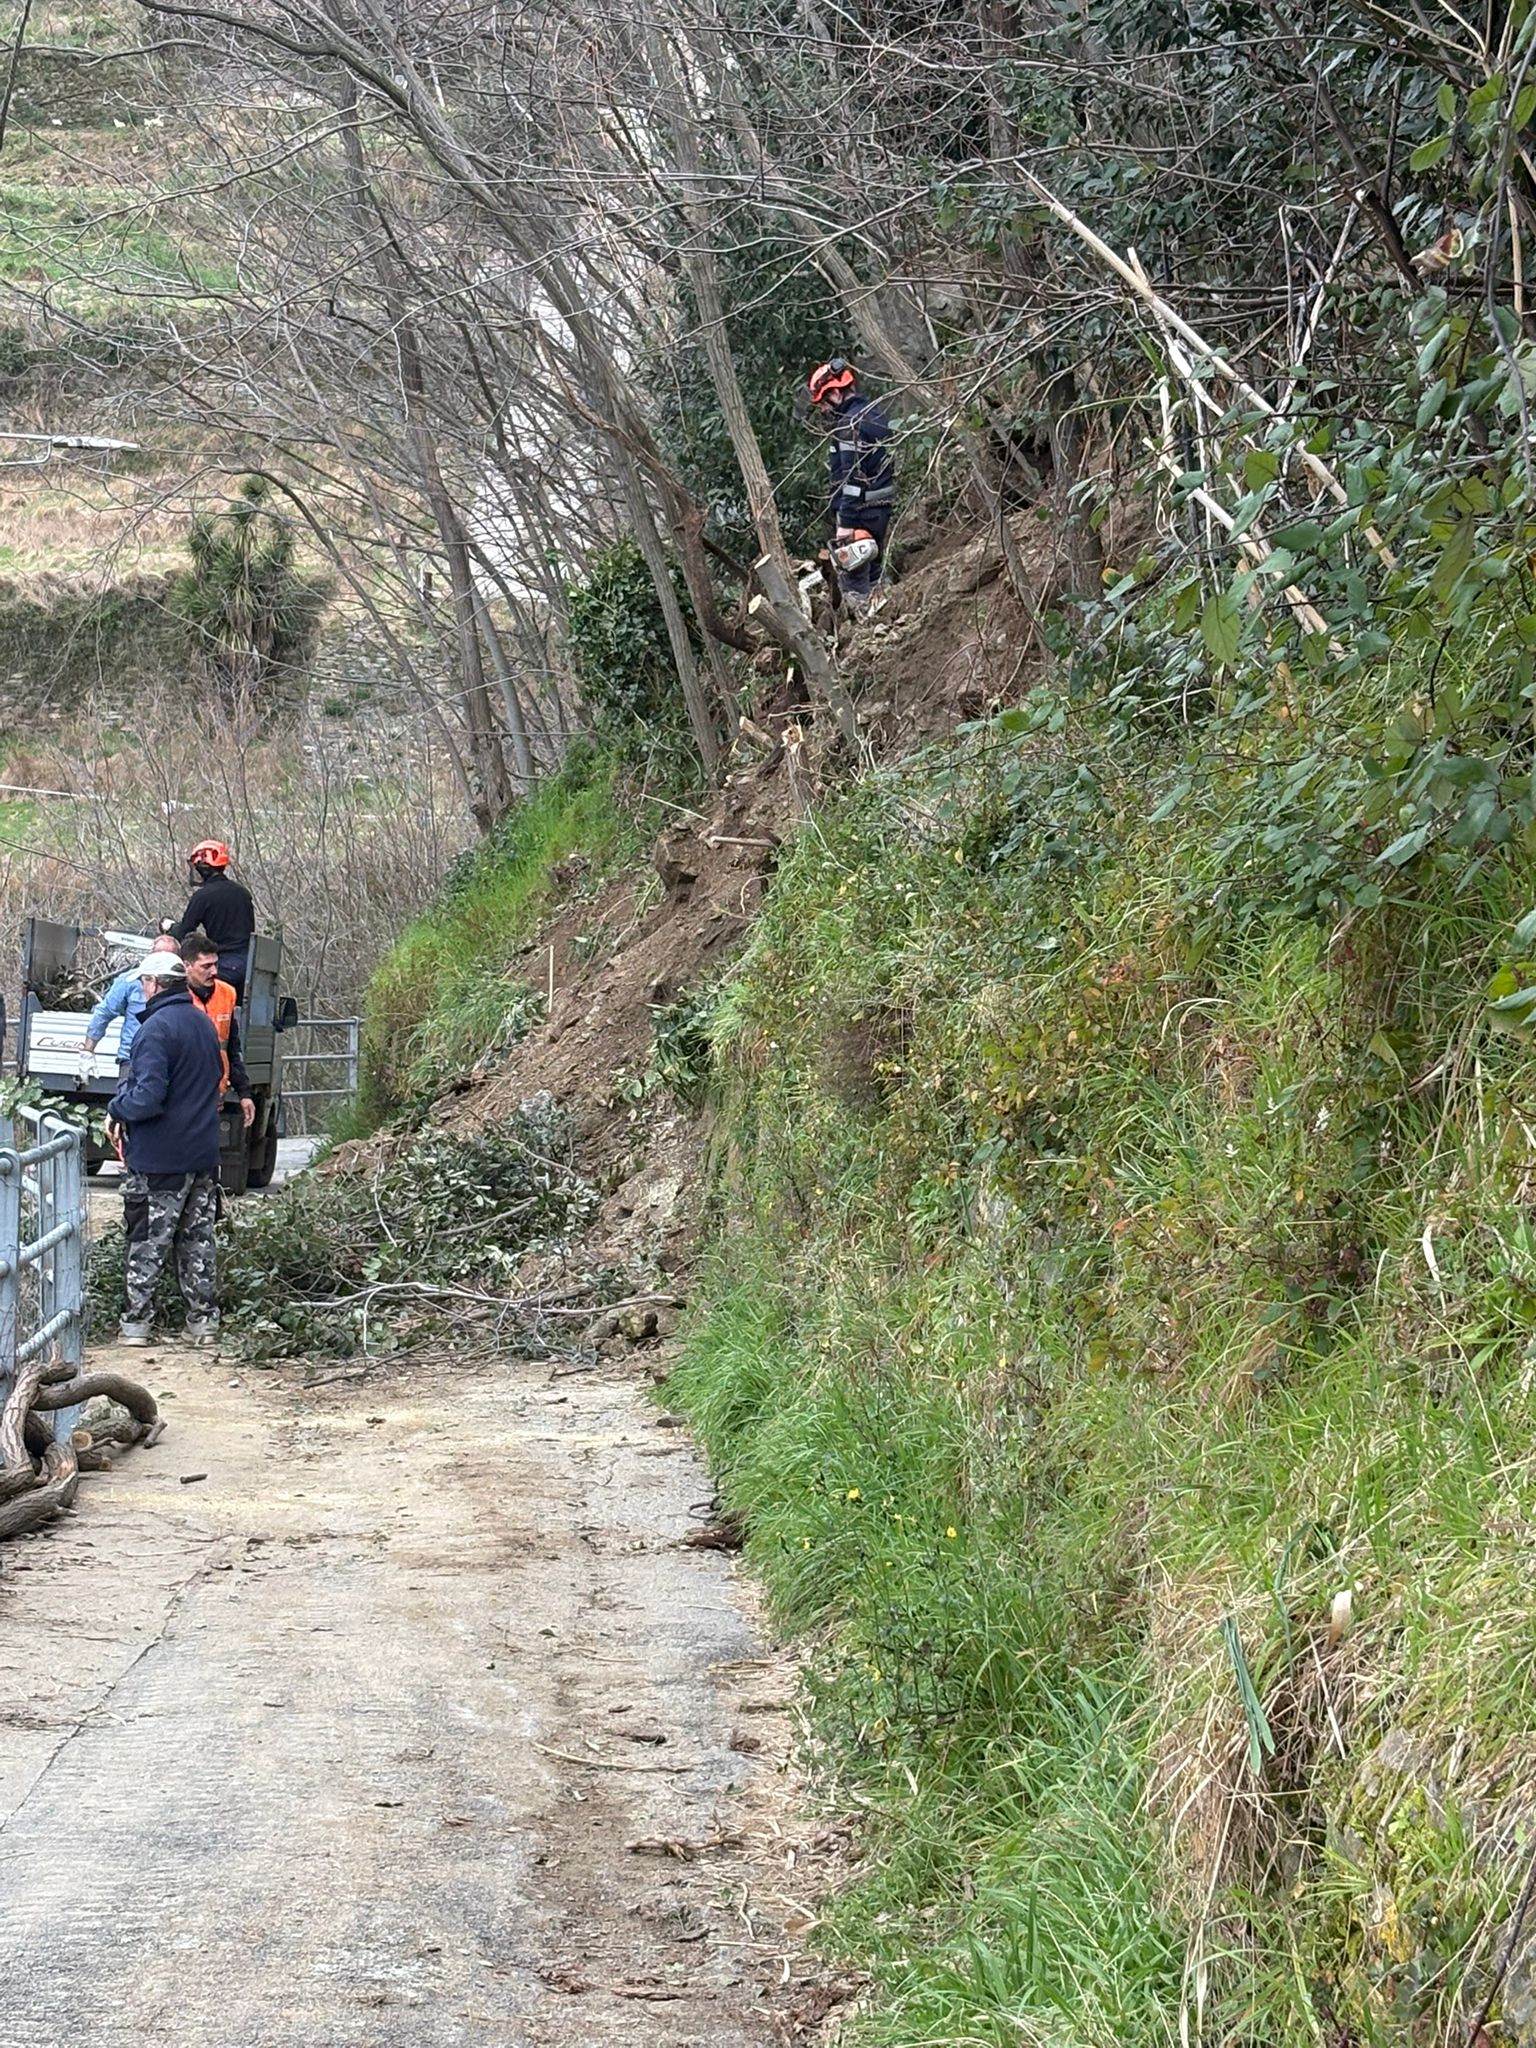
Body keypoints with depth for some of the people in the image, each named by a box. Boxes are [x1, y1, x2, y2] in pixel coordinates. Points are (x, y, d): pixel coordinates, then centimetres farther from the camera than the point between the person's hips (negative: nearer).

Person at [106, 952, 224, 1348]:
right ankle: (204, 1320, 16)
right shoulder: (204, 1024, 10)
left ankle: (136, 1321, 7)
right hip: (203, 1154, 8)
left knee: (147, 1242, 2)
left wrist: (116, 1111, -6)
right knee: (197, 1240, 13)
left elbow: (147, 1096, -26)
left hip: (159, 1158, -7)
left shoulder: (155, 1029, -18)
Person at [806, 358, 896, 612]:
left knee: (854, 584, -5)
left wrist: (845, 523, -24)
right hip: (883, 506, 10)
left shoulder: (851, 425, -19)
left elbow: (853, 478, -23)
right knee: (874, 577, 16)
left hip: (859, 510, -10)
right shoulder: (873, 412, 12)